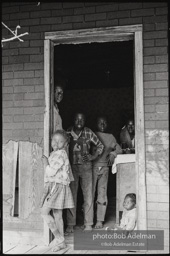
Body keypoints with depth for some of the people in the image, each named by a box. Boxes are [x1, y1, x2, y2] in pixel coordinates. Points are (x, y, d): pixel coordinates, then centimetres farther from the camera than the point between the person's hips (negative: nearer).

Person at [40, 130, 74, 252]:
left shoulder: (61, 154, -16)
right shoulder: (54, 154, 14)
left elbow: (51, 172, -21)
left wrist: (45, 162, -6)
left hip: (58, 186, -10)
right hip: (52, 186, 10)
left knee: (45, 212, -9)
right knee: (57, 215, 12)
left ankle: (58, 238, -1)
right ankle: (61, 242, 19)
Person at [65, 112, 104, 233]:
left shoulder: (89, 132, -1)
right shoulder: (68, 133, 0)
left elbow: (100, 145, 9)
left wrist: (93, 156, -3)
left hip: (86, 166, 0)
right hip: (72, 167, 0)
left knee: (88, 196, 0)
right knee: (71, 196, 2)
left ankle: (88, 224, 11)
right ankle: (70, 225, 11)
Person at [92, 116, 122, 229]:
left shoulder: (111, 137, 14)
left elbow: (119, 149, 16)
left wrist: (113, 154, -3)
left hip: (104, 167, 2)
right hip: (92, 167, -2)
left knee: (102, 194, 1)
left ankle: (100, 220, 9)